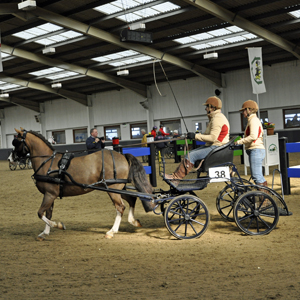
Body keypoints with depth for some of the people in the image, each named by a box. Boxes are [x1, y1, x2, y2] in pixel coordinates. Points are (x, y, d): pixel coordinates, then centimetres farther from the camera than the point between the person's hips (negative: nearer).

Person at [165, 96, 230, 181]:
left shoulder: (217, 119, -16)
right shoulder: (214, 117, 19)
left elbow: (213, 138, -25)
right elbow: (208, 135, 22)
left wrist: (196, 136, -20)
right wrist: (195, 135, 8)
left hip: (216, 148, -11)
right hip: (212, 146, 11)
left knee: (191, 156, -18)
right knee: (190, 154, 3)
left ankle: (175, 177, -14)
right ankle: (175, 174, -2)